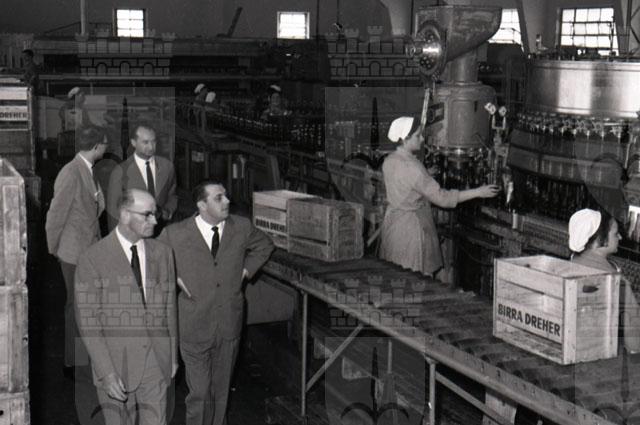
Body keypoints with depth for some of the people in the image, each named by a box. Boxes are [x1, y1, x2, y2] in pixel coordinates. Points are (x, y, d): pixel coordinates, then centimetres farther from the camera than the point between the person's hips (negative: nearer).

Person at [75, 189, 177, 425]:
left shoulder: (162, 253, 4)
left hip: (157, 362, 3)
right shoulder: (92, 260, -10)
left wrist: (173, 356, 14)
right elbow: (88, 322, -11)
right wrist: (106, 373, -16)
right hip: (116, 364, -3)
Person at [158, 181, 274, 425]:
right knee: (199, 393, 1)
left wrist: (247, 269, 5)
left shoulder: (241, 227, -4)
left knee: (221, 389, 16)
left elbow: (265, 246, 17)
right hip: (194, 327, -3)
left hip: (230, 324, 3)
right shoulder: (176, 234, -12)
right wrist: (174, 278, -6)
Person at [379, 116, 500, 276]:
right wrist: (478, 192, -20)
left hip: (392, 221, 8)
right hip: (412, 226, -8)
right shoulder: (412, 167, -25)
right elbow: (441, 197, -23)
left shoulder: (388, 161, 0)